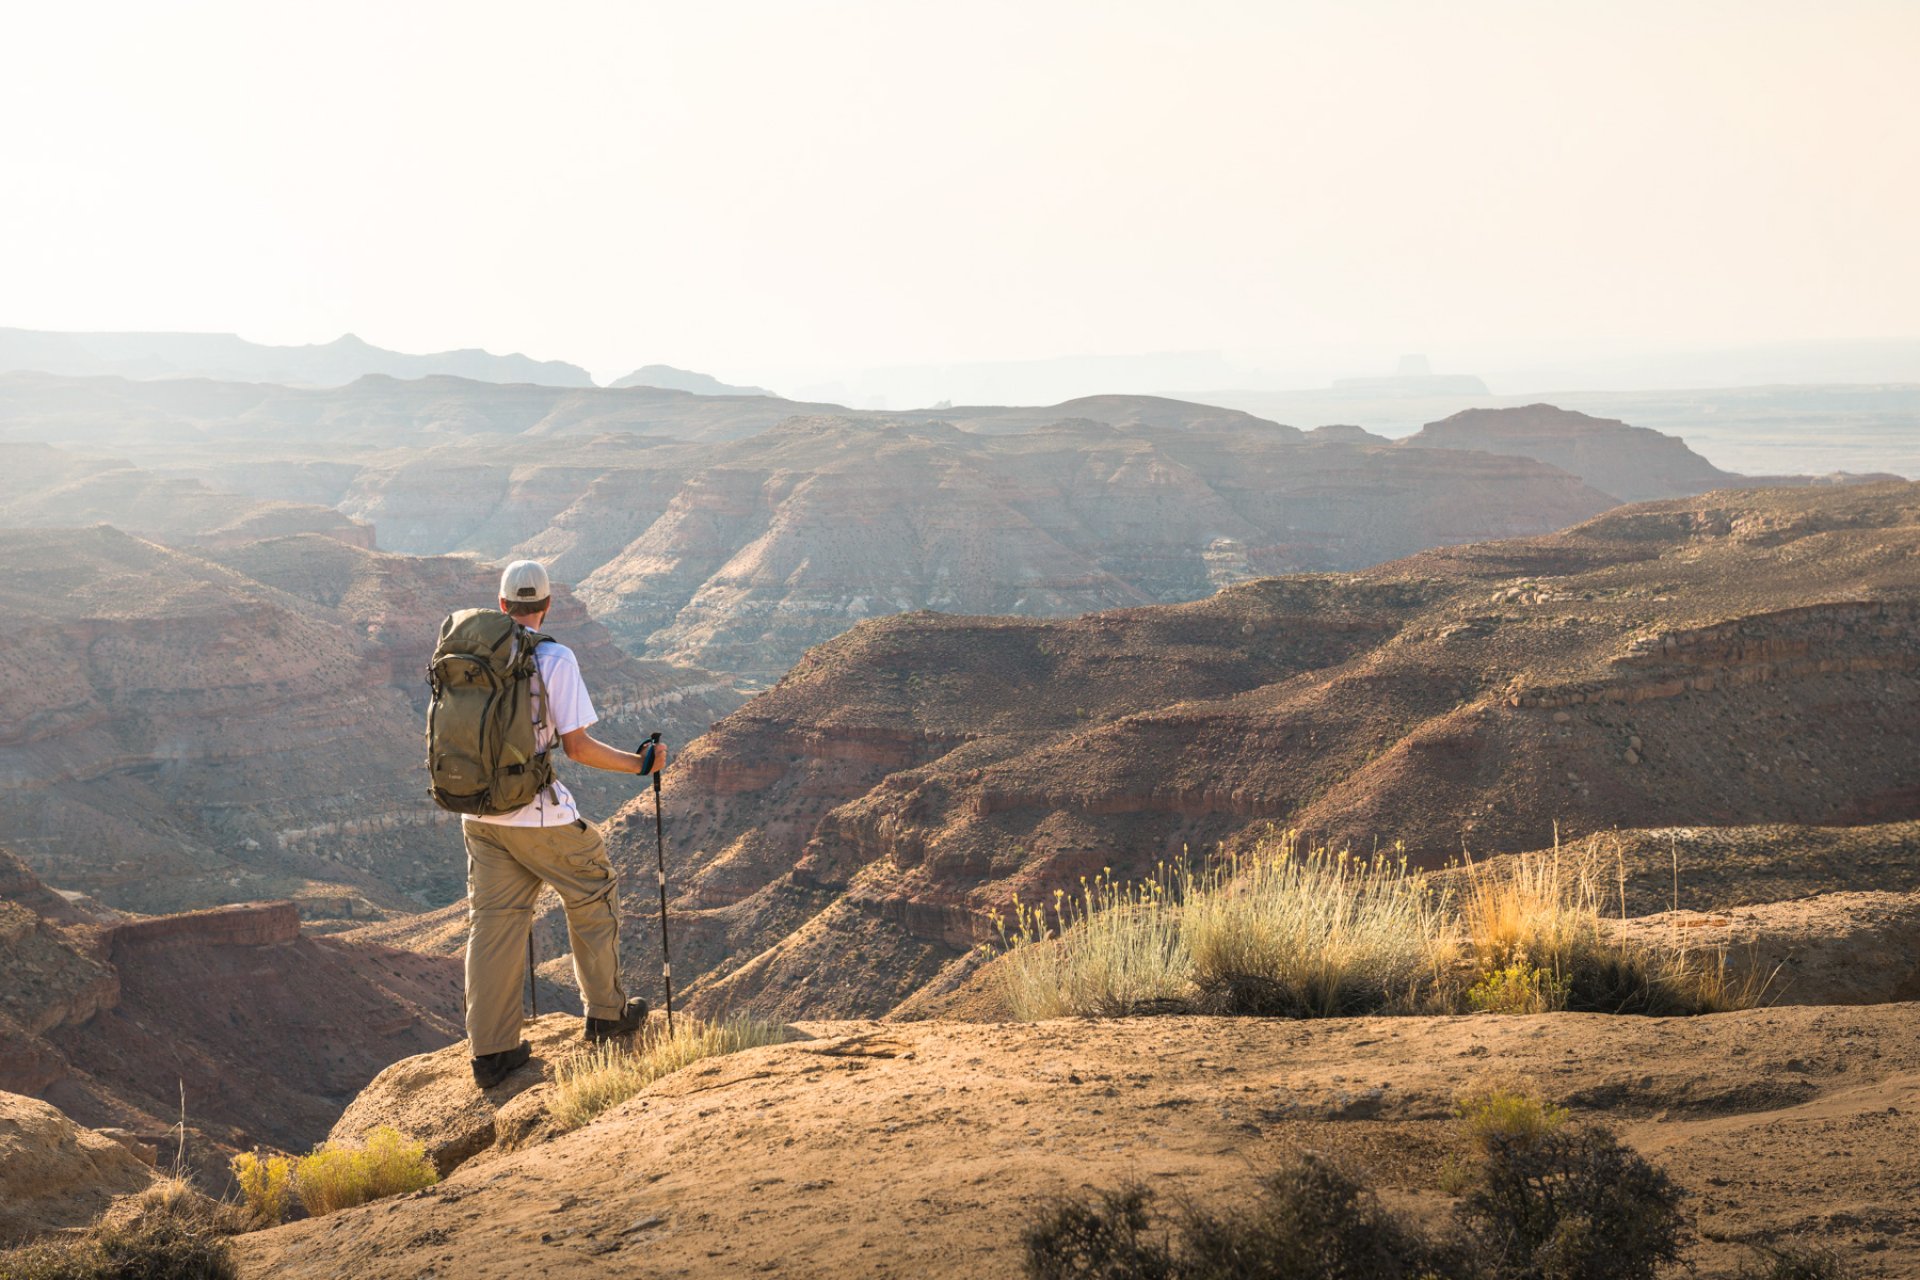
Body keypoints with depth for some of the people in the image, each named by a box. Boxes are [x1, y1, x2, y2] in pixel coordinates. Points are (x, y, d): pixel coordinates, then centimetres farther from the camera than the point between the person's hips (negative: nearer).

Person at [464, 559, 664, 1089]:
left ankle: (491, 1052, 13)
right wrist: (639, 764, -2)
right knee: (593, 899, 16)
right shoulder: (554, 658, -12)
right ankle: (606, 1014, 26)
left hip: (478, 812, 5)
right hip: (538, 812, -5)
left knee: (493, 924, 10)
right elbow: (578, 746, -14)